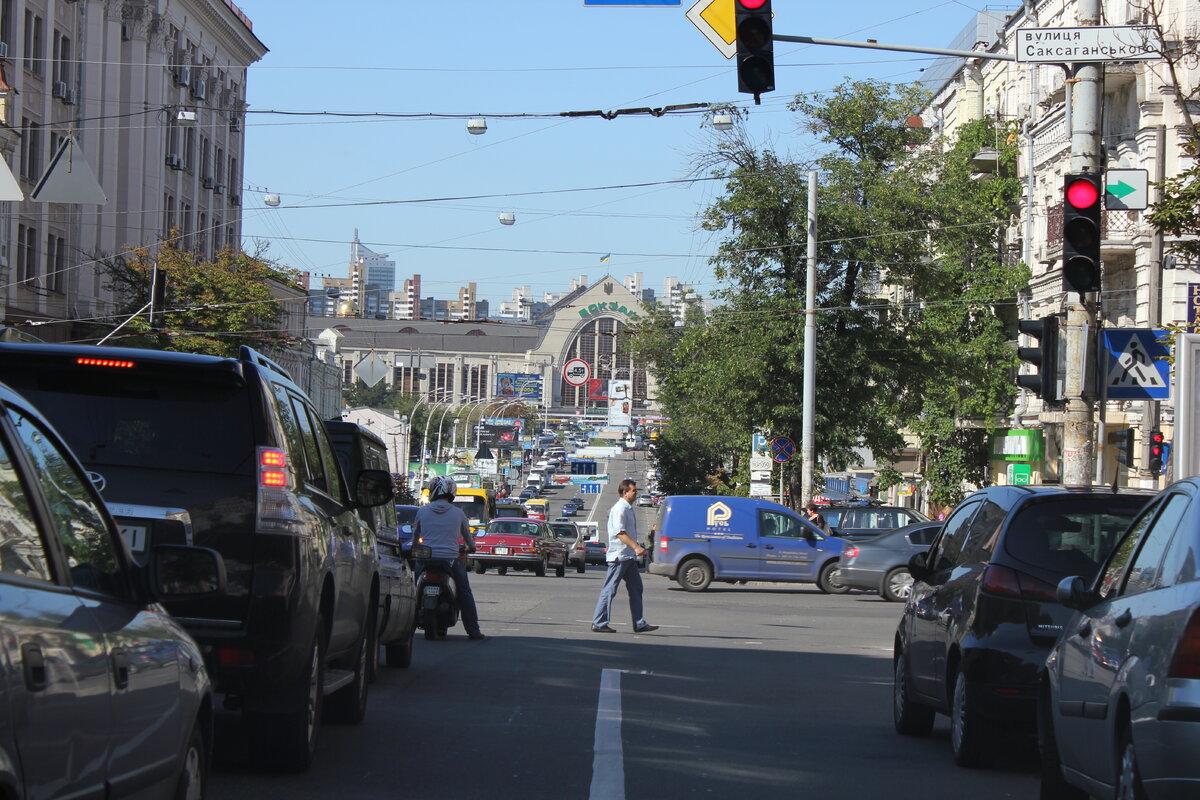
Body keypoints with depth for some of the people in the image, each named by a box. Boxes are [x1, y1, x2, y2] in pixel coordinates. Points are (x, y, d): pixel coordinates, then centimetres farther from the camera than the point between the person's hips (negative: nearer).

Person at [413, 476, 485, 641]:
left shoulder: (422, 511, 3)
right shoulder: (458, 513, 2)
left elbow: (415, 535, 15)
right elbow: (467, 535, 16)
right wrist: (471, 547, 39)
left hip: (427, 558, 0)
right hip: (451, 558, 0)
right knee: (465, 594, 10)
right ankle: (473, 631, 7)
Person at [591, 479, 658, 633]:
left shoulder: (629, 509, 17)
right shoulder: (620, 509, -14)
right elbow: (620, 533, -24)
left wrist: (638, 548, 22)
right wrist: (636, 547, -31)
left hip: (629, 556, 10)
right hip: (619, 555, -10)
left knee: (636, 588, 8)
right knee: (609, 590, -6)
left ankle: (639, 624, 10)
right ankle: (598, 623, -2)